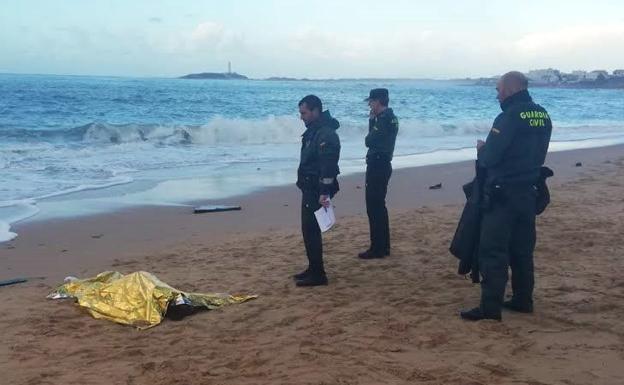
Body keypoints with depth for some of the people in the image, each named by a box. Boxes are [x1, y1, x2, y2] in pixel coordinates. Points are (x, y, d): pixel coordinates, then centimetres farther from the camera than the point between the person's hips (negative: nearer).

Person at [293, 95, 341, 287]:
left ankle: (318, 274, -1)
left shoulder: (326, 134, -20)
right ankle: (313, 269, 25)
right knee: (309, 229, 15)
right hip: (310, 188, 10)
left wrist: (325, 193, -28)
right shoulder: (313, 130, 13)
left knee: (311, 230, -7)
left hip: (317, 190, -10)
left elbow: (328, 166, -26)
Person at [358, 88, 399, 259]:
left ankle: (377, 248, -1)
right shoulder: (389, 117, 12)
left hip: (377, 167, -10)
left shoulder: (384, 119, -19)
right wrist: (372, 119, 4)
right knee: (379, 206, 16)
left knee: (374, 208, -5)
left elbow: (369, 141, -19)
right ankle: (384, 245, 22)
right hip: (382, 165, 10)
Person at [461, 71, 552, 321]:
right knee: (522, 250, 16)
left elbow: (489, 159, -19)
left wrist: (481, 149, 4)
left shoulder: (509, 117, -17)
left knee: (493, 251, -5)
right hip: (528, 192, 8)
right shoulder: (542, 116, 8)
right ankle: (523, 300, 23)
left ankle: (490, 307, -5)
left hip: (502, 193, -8)